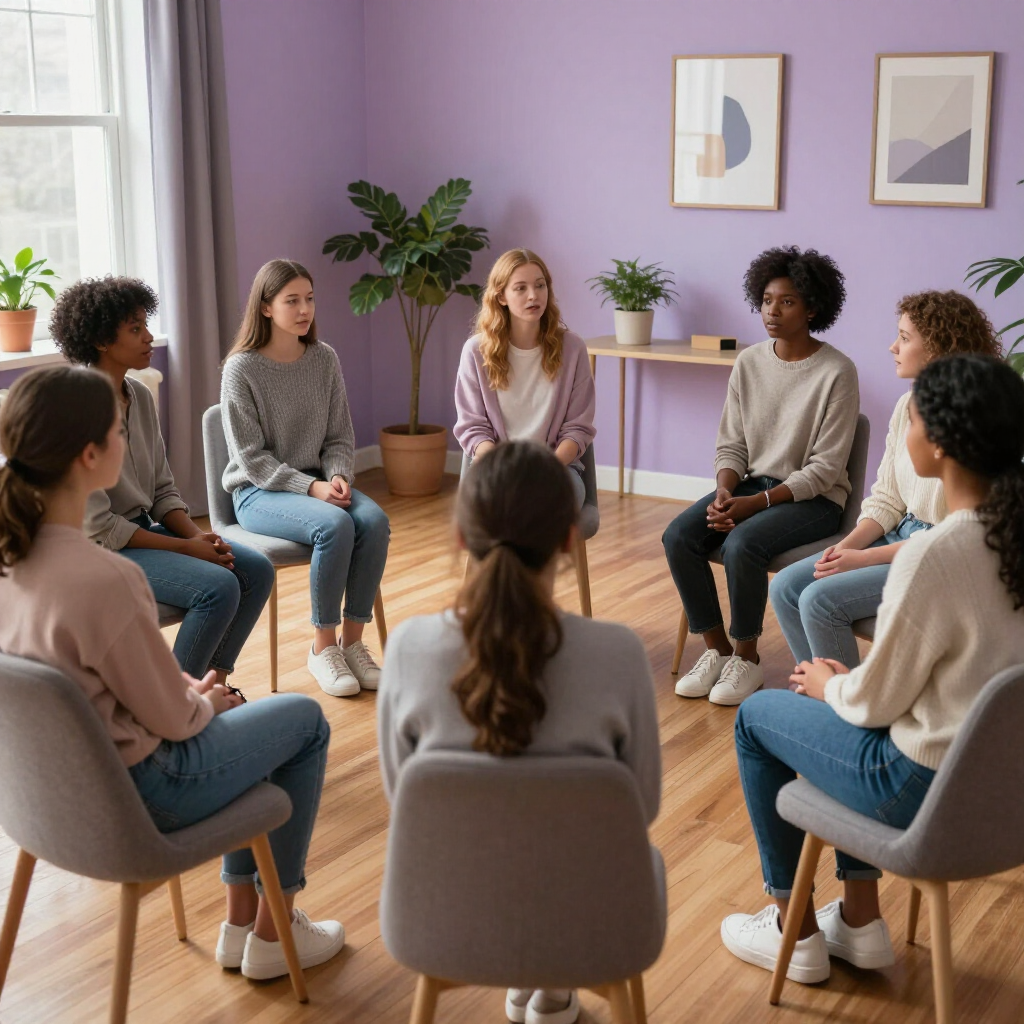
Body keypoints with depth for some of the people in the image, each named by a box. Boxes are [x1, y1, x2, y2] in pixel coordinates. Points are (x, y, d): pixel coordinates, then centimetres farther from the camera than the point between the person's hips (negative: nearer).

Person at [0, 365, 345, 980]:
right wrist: (205, 699, 0)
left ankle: (241, 921, 36)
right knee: (306, 721, 13)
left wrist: (188, 687, 5)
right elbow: (174, 718, -21)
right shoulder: (100, 578, -35)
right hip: (131, 794, -8)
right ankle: (273, 936, 26)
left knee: (233, 708, 29)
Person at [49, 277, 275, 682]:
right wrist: (184, 547, -17)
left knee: (256, 570, -4)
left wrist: (198, 534, -6)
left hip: (143, 529, 8)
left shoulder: (140, 396, 6)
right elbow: (96, 526, -20)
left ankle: (214, 682, 7)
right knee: (218, 587, -24)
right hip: (101, 550, -8)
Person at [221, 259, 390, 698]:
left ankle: (353, 640, -14)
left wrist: (338, 476, -13)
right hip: (259, 492, -5)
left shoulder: (324, 359, 4)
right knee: (335, 525, -32)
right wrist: (311, 488, -22)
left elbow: (340, 437, 8)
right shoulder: (241, 369, -9)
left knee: (374, 520, -26)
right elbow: (250, 457, -12)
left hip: (317, 480, 5)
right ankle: (323, 647, -16)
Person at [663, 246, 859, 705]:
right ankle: (717, 649, -3)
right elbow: (732, 445, 8)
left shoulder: (836, 372, -13)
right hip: (752, 482, 6)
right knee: (678, 536, -18)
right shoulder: (749, 362, 4)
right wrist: (724, 491, -14)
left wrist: (757, 503, -22)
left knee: (741, 544, -32)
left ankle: (746, 659, -9)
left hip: (813, 497, -6)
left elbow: (825, 468, -15)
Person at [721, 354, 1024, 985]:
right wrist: (850, 680, 10)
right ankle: (861, 922, 32)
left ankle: (795, 932, 26)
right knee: (843, 696, 30)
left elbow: (876, 700, -18)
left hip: (930, 789, -7)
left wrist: (828, 685, 4)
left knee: (756, 717, 15)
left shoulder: (934, 555, -30)